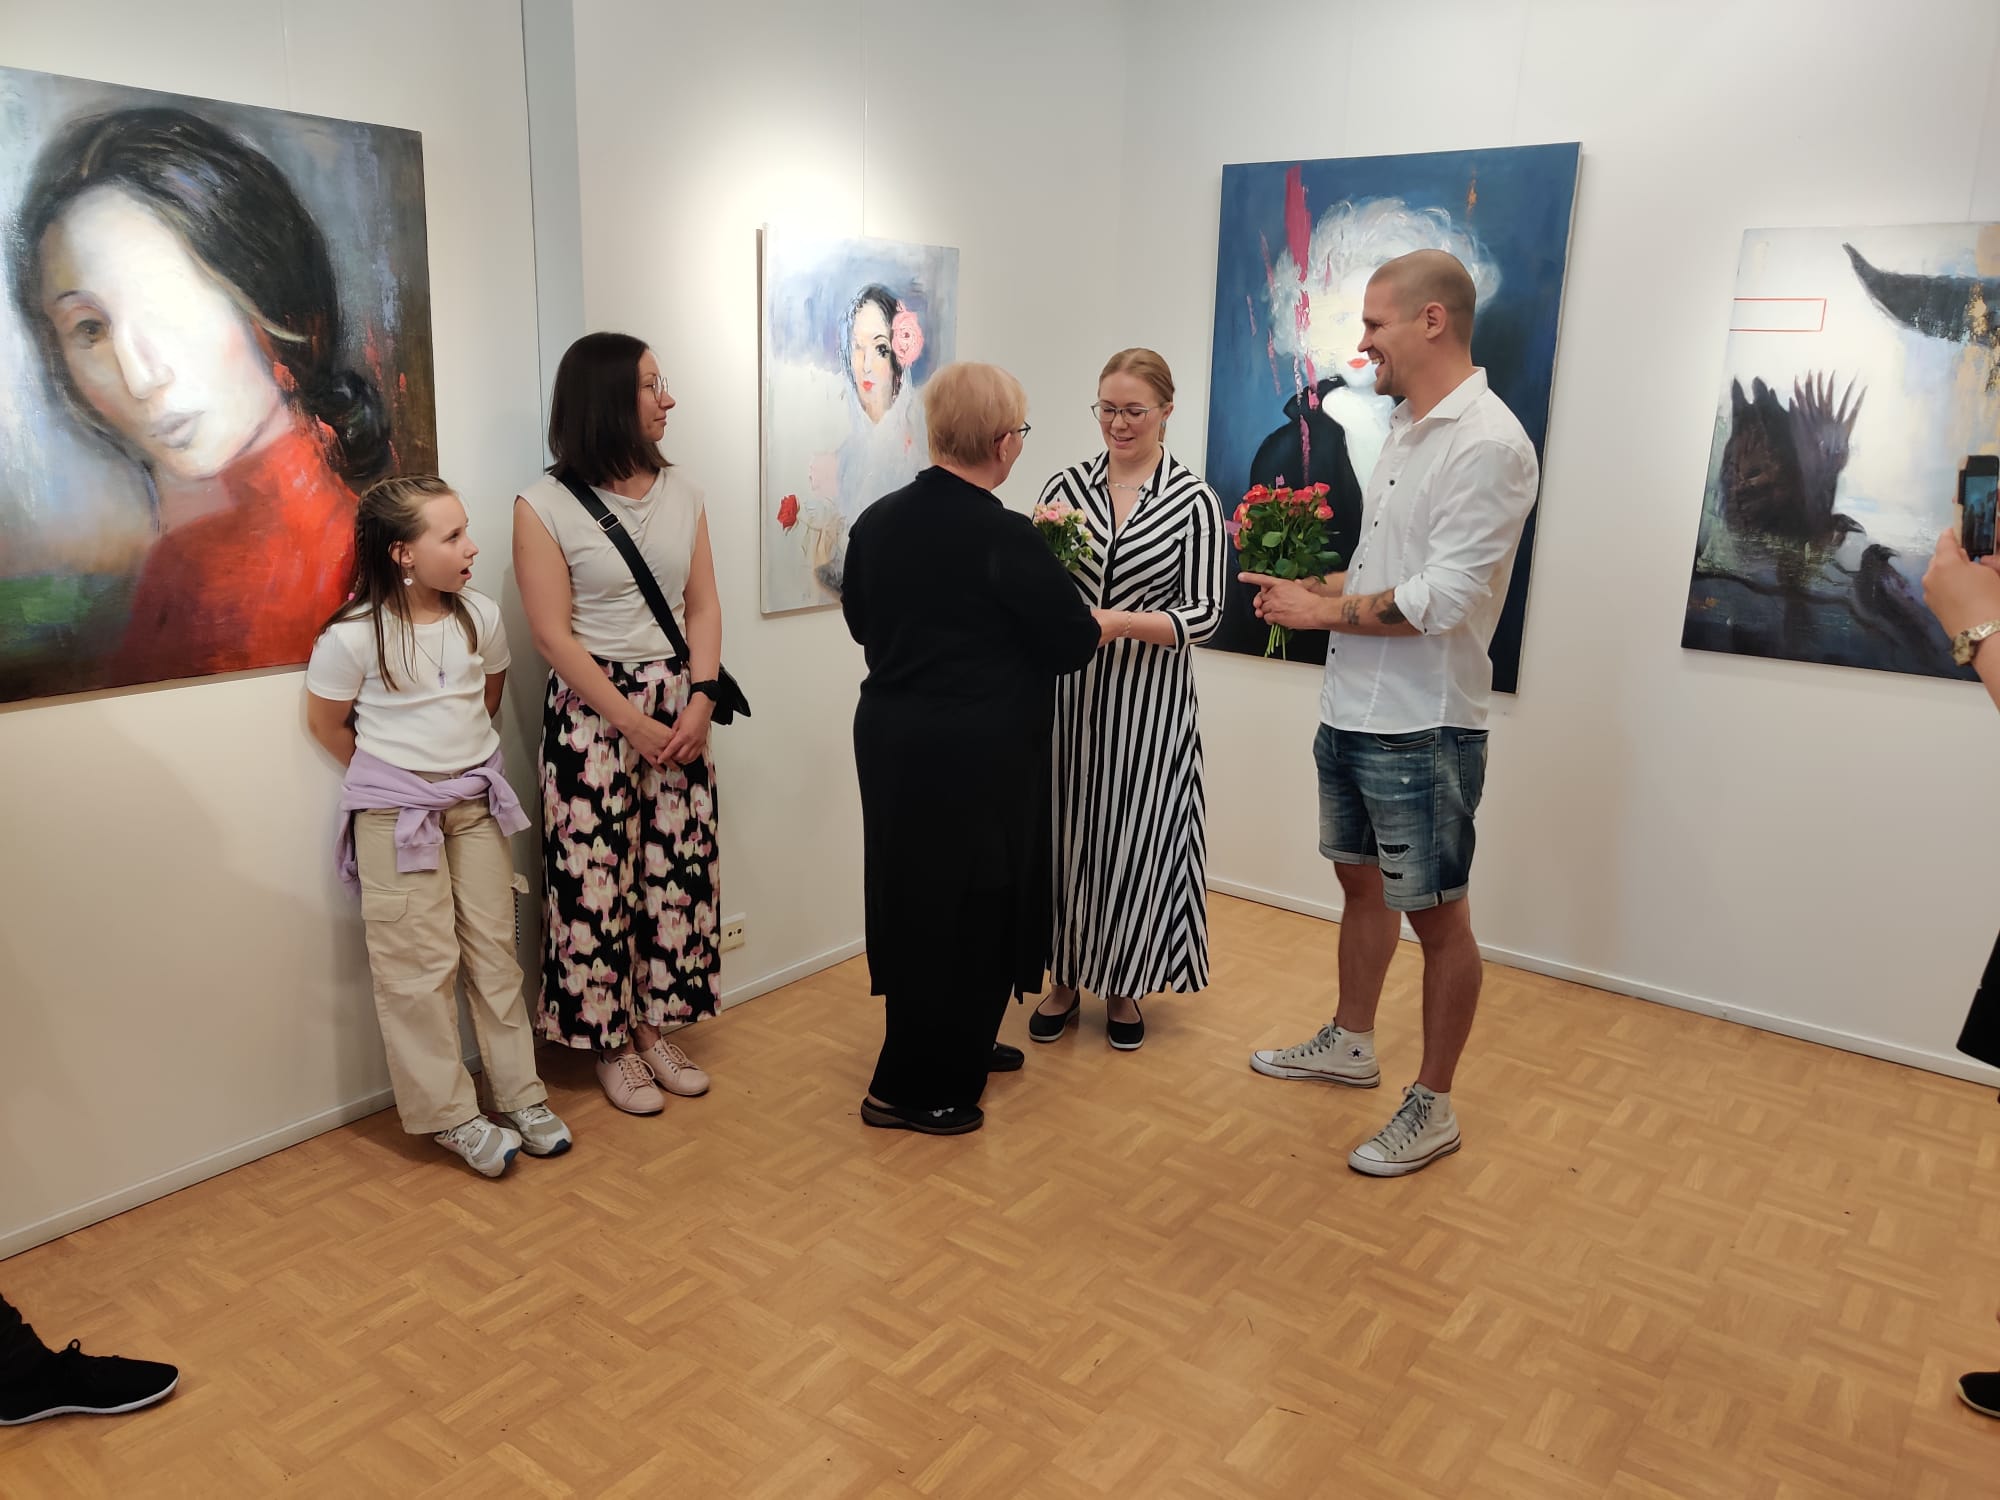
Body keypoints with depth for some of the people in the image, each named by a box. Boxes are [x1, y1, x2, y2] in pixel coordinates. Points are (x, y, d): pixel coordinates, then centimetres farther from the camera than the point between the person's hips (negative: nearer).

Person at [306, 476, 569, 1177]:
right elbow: (327, 722, -2)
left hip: (477, 802, 4)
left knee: (494, 950, 9)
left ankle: (520, 1094, 20)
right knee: (420, 966, 1)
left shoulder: (482, 616, -4)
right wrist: (392, 779, 5)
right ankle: (450, 1116, 12)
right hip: (395, 816, -4)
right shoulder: (352, 636, -16)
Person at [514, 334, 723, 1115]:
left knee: (677, 868, 7)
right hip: (591, 711, -4)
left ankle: (652, 1025, 24)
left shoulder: (680, 492, 7)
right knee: (595, 876, 1)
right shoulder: (545, 506, -7)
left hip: (680, 705, 5)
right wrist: (635, 723, -14)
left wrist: (701, 699, -8)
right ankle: (610, 1043, 19)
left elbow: (703, 605, 6)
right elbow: (552, 634, -11)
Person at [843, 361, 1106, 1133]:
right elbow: (1072, 640, -10)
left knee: (915, 895, 18)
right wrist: (1112, 622, 11)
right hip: (975, 751, -7)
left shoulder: (877, 519, 2)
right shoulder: (1006, 538, -19)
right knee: (966, 908, 5)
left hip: (890, 735, 8)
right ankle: (912, 1089, 15)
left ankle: (957, 1046, 36)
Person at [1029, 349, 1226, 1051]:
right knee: (1066, 828, 8)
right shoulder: (1066, 485, 4)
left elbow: (1204, 612, -7)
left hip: (1148, 698, -2)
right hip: (1067, 688, 2)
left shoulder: (1193, 499, -3)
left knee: (1136, 834, 5)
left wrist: (1122, 623, -21)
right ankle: (1065, 977, 26)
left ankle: (1123, 984, 25)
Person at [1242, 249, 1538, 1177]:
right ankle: (1350, 1045, 39)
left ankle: (1433, 1108, 19)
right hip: (1352, 712, 9)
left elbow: (1439, 598, -23)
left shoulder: (1488, 445, -17)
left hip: (1421, 728, -9)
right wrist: (1307, 585, 2)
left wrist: (1326, 611, -12)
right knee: (1361, 883, 21)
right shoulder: (1406, 430, 12)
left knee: (1434, 915, 4)